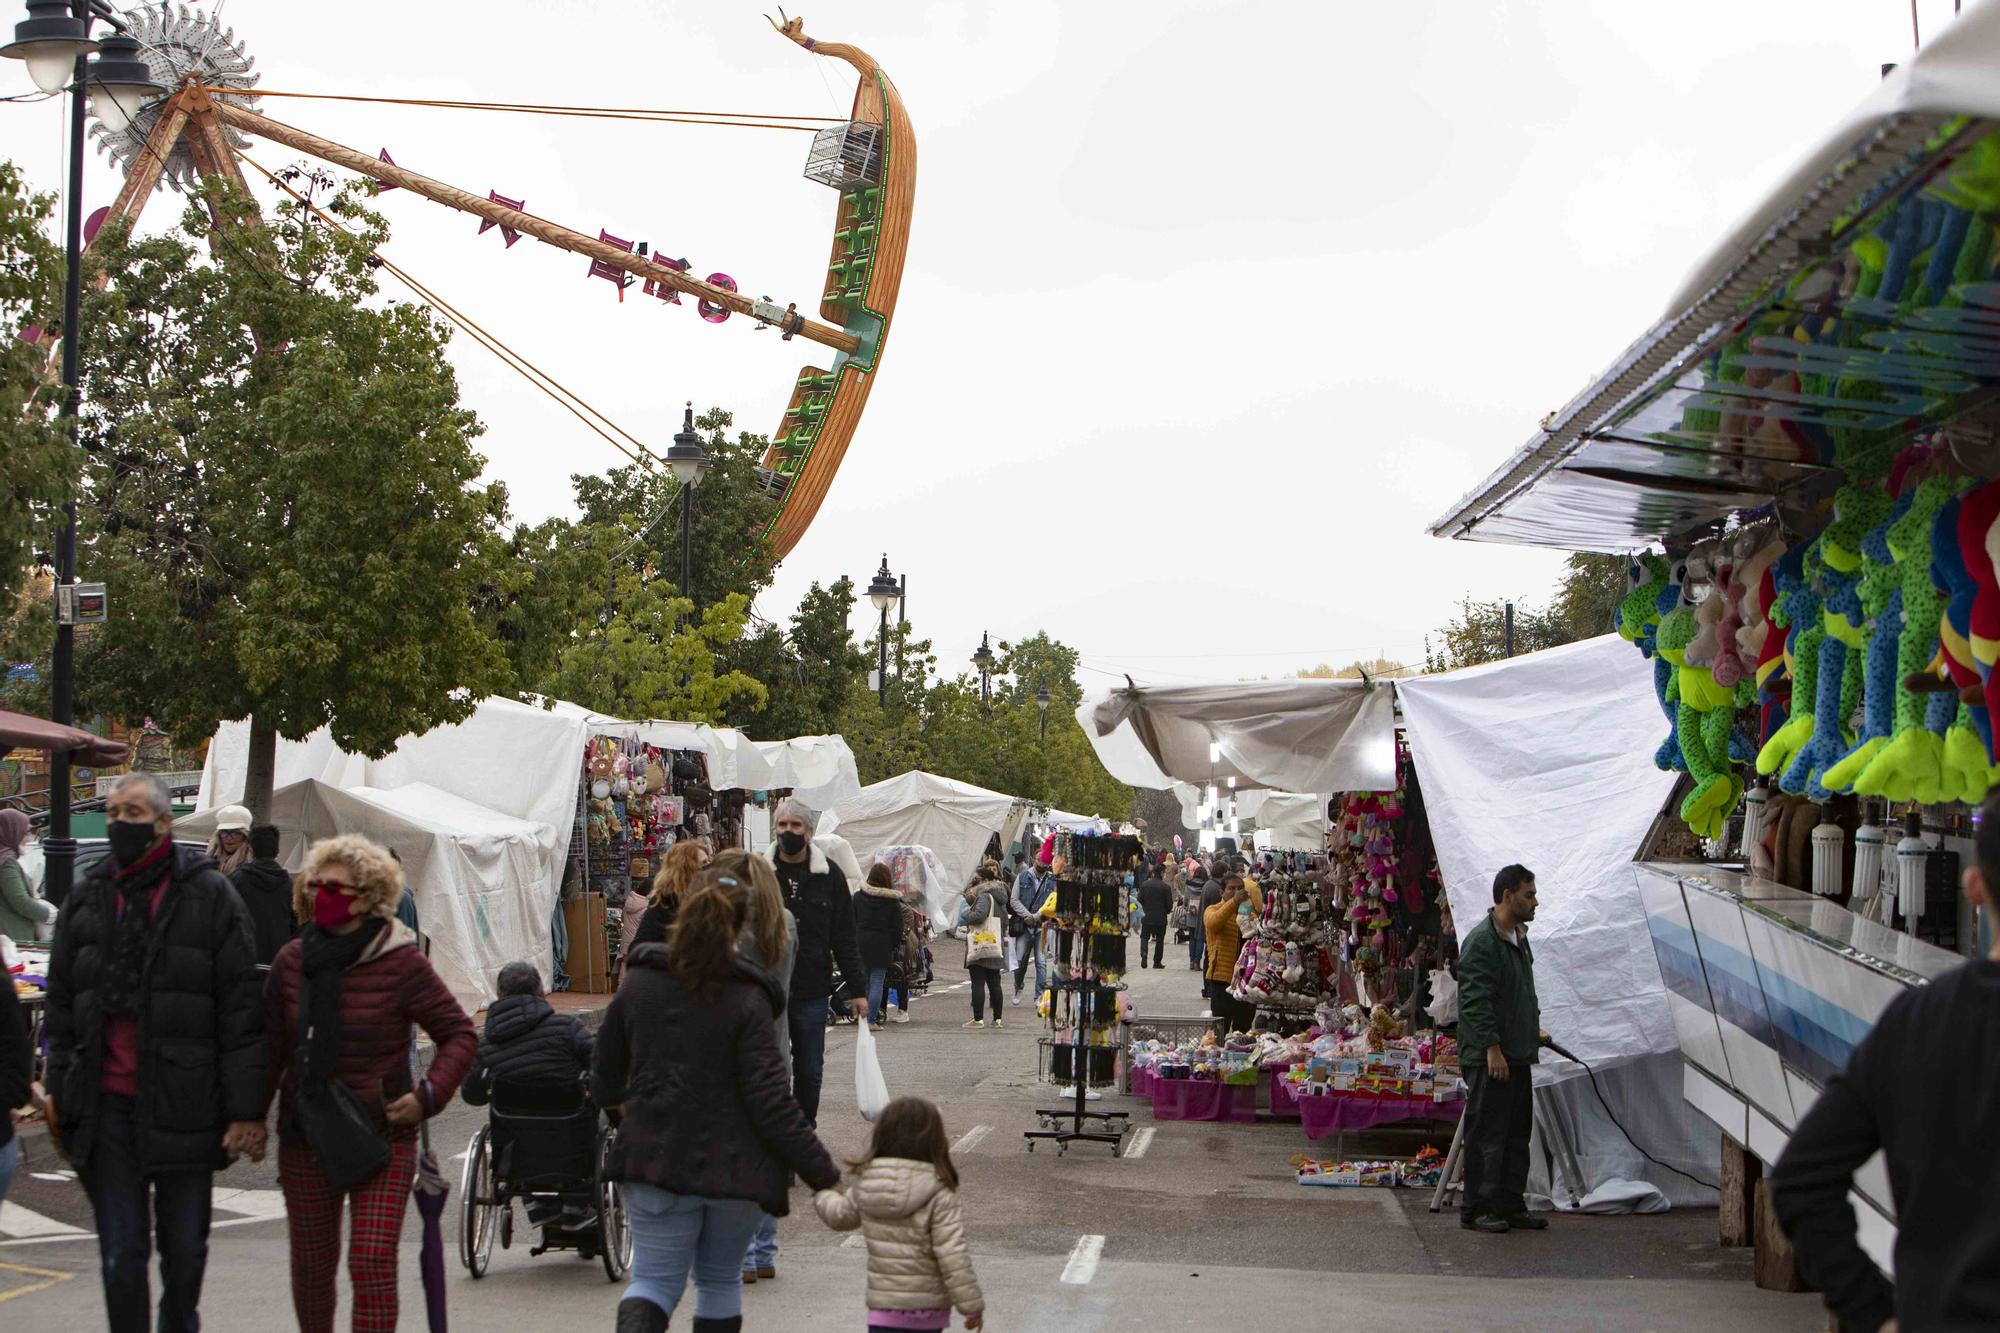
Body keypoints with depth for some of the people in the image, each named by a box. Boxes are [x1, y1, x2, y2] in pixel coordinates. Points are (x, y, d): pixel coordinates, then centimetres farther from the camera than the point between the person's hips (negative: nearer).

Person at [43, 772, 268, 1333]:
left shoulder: (210, 896, -3)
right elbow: (61, 1005, 14)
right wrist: (58, 1089, 7)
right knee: (120, 1254, 1)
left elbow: (242, 1012, -5)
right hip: (107, 1107, 2)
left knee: (185, 1249, 12)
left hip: (183, 1105, -2)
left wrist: (246, 1109, -10)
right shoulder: (86, 898, 9)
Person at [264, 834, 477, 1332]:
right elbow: (272, 1045, 11)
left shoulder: (401, 963, -9)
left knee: (373, 1262, -13)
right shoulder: (293, 960, 3)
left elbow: (460, 1034, -2)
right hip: (304, 1140, 4)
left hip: (382, 1139, -4)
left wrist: (428, 1095, -13)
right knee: (311, 1263, 13)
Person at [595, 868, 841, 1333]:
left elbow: (606, 1078, 10)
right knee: (721, 1279, 17)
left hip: (655, 1157, 1)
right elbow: (770, 1099, -15)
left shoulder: (638, 984, -1)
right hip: (733, 1166, -1)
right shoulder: (748, 999, -11)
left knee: (655, 1277, 8)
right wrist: (823, 1174, -11)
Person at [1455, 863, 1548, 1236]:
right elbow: (1476, 1001, -19)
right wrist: (1492, 1048, -22)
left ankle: (1510, 1206, 19)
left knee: (1517, 1134, 13)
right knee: (1487, 1134, -6)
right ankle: (1476, 1209, 0)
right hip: (1489, 1058, -10)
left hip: (1517, 1056, 10)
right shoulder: (1481, 941, -14)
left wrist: (1533, 1032, 21)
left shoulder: (1518, 939, 17)